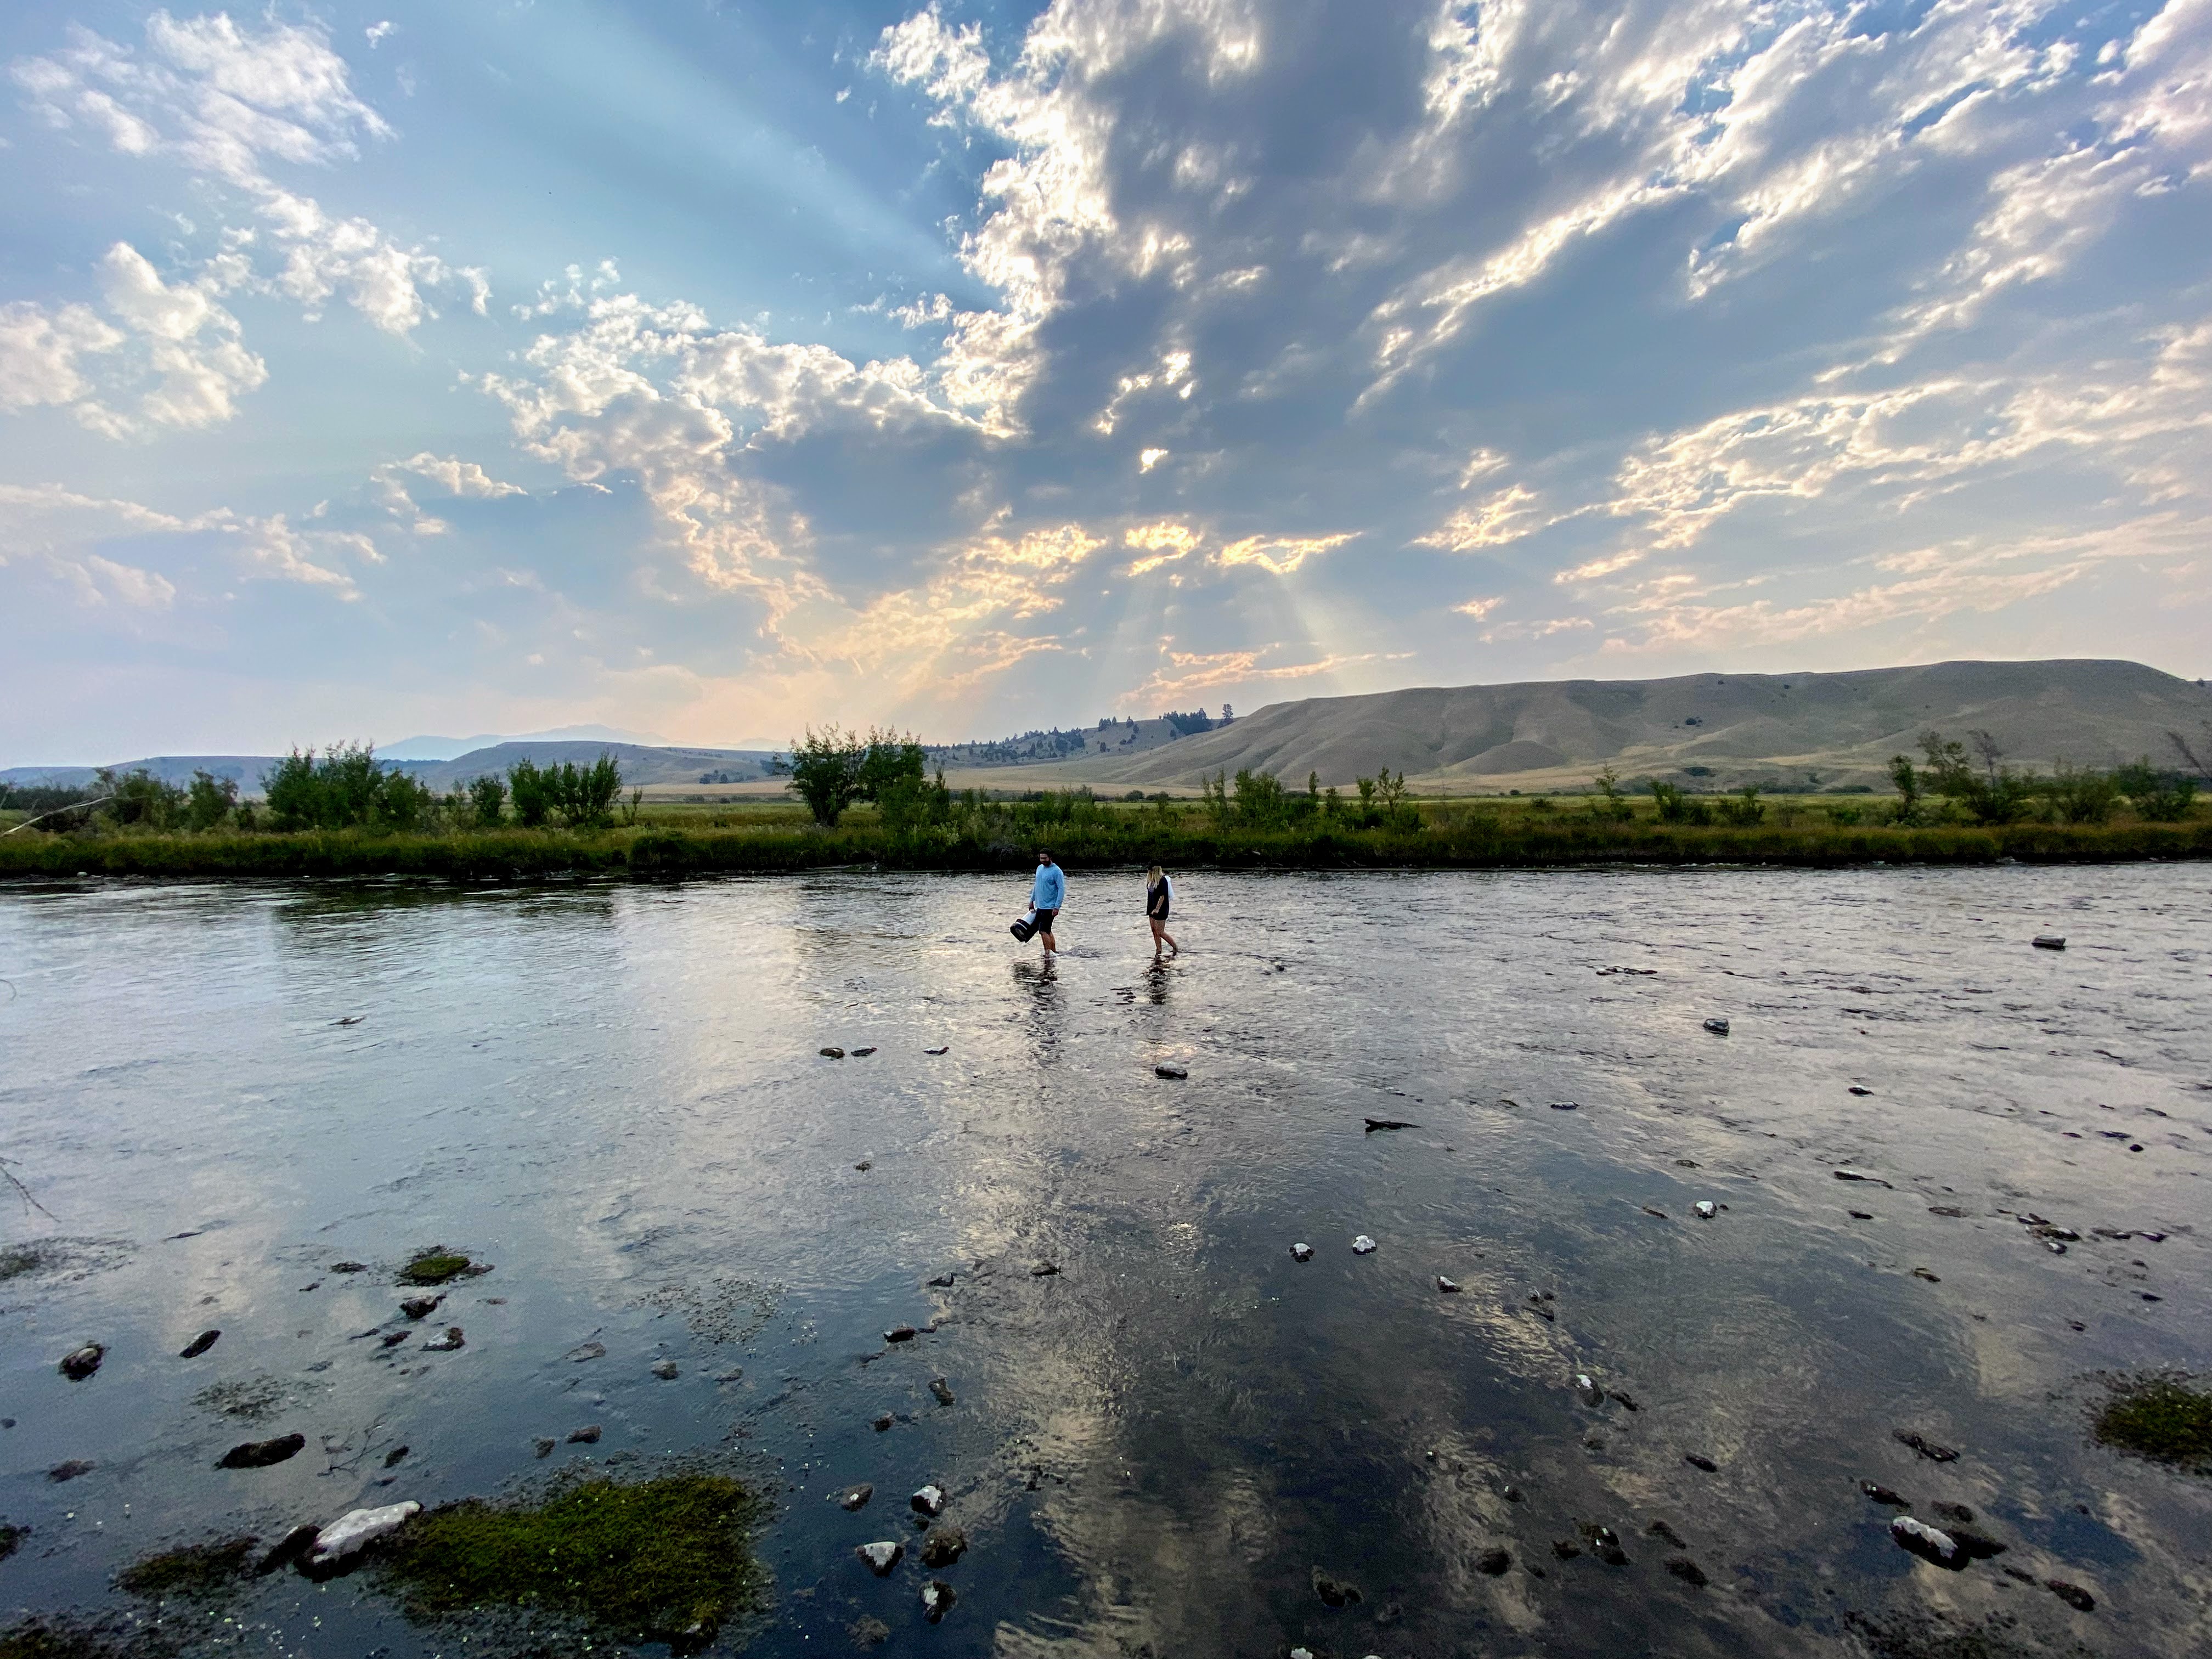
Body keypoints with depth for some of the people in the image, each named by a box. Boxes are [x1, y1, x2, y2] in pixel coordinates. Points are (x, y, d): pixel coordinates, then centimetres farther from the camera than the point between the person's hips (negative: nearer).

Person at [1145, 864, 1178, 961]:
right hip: (1152, 909, 8)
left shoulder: (1163, 880, -16)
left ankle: (1177, 948, 10)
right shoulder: (1151, 880, 8)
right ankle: (1158, 952, 18)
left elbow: (1163, 896, -21)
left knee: (1160, 933, -4)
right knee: (1155, 931, 10)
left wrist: (1157, 909, -26)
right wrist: (1149, 909, 17)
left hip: (1161, 909, -8)